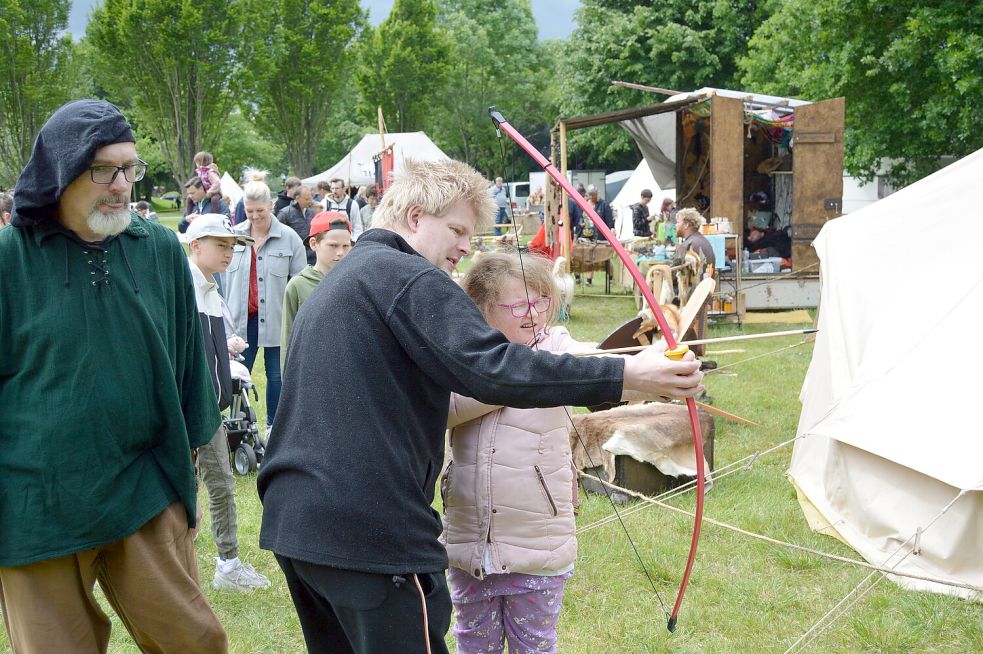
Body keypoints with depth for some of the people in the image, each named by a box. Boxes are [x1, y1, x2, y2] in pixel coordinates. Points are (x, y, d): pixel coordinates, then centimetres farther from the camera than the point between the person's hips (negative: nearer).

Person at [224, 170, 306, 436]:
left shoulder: (289, 238, -5)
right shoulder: (235, 235, 3)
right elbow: (224, 277, 8)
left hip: (275, 318, -1)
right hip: (242, 317, 2)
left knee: (276, 375, 10)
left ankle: (274, 425, 25)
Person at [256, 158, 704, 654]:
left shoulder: (337, 282, 22)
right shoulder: (408, 278, -9)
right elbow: (490, 367, -23)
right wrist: (626, 375, -26)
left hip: (292, 520, 10)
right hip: (369, 530, -10)